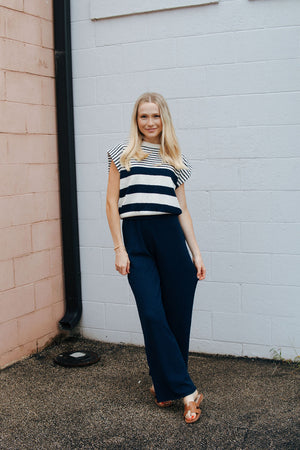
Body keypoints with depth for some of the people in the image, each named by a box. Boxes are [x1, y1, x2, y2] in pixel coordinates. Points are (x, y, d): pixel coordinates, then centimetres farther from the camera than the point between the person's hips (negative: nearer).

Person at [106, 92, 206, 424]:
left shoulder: (175, 159, 14)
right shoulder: (121, 154, 7)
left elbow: (182, 209, 14)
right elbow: (112, 202, 4)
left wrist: (196, 251, 8)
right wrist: (119, 248, -3)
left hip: (170, 237, 2)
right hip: (136, 239, -2)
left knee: (177, 314, 2)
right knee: (153, 315, -8)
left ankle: (165, 384, 22)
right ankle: (186, 391, 0)